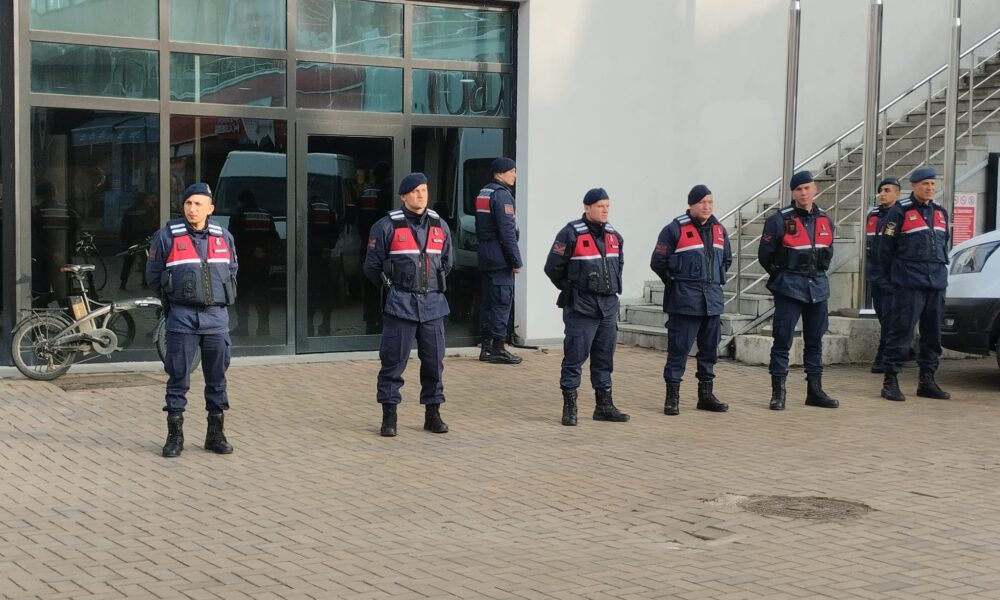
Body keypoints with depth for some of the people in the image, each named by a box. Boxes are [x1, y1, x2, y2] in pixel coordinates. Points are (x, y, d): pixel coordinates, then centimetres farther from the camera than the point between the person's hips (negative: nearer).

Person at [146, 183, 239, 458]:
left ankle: (216, 433, 17)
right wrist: (172, 299, 8)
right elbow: (153, 275, 6)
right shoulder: (167, 236, -2)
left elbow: (232, 271, 21)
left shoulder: (224, 237, 8)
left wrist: (223, 299, 13)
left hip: (217, 317, 3)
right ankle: (175, 435, 9)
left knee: (217, 378, 7)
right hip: (182, 317, -3)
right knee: (178, 378, 1)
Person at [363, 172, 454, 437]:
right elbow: (372, 266, 2)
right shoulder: (387, 226, -4)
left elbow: (447, 263, 21)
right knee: (394, 361, -2)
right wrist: (391, 289, 7)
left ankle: (432, 415, 18)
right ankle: (389, 417, 7)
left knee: (434, 361, 7)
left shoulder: (440, 226, 9)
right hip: (400, 304, -4)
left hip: (433, 304, 4)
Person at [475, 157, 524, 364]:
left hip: (485, 256, 9)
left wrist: (484, 250, 20)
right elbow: (507, 231, -18)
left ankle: (486, 347, 15)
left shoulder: (482, 193, 15)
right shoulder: (502, 195, -14)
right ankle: (498, 348, -5)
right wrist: (516, 261, -14)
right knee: (502, 302, -6)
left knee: (487, 301, 11)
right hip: (500, 258, -9)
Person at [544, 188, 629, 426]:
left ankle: (604, 405, 21)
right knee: (575, 356, -5)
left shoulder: (614, 236, 11)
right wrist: (571, 290, 0)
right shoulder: (571, 234, -10)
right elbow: (553, 267, -8)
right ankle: (569, 407, 2)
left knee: (604, 357, 12)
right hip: (581, 307, -7)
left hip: (608, 306, 7)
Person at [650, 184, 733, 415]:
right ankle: (672, 396, 2)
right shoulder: (675, 229, -7)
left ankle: (706, 394, 22)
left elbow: (727, 259, 27)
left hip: (712, 300, 6)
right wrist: (675, 284, 1)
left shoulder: (719, 230, 12)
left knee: (710, 349, 11)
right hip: (684, 301, -6)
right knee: (679, 348, -5)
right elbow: (658, 262, -5)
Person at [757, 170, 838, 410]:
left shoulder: (825, 221, 9)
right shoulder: (780, 220, -9)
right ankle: (778, 392, 1)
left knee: (815, 340, 11)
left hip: (818, 287, 6)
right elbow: (765, 254, -5)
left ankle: (815, 390, 19)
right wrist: (780, 275, 2)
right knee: (783, 339, -5)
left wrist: (820, 272, 15)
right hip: (789, 289, -5)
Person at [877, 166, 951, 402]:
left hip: (937, 282, 6)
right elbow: (885, 247, -3)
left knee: (932, 333, 9)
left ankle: (927, 380, 18)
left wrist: (940, 269, 15)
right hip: (909, 284, -6)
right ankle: (890, 381, -4)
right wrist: (894, 276, 0)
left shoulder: (941, 212, 16)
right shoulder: (900, 212, -3)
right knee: (901, 330, -9)